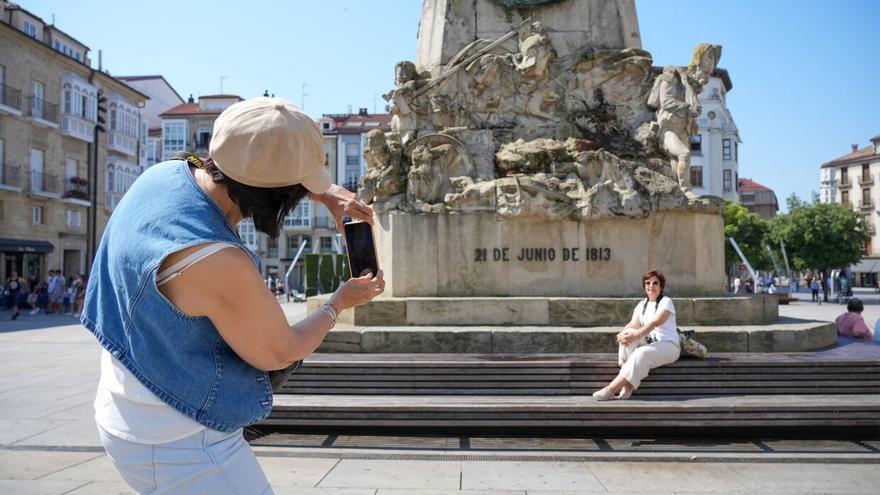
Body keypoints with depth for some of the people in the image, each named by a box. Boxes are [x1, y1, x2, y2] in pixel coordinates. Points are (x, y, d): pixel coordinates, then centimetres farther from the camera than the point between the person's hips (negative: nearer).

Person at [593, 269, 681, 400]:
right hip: (649, 343, 6)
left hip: (669, 345, -6)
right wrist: (623, 333, -27)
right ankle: (627, 385, -29)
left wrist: (636, 336, -40)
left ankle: (611, 389, -36)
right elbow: (634, 324, -4)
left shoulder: (666, 302, -8)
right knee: (627, 335, -22)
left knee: (641, 353, -35)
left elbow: (654, 322, -25)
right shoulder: (642, 305, 12)